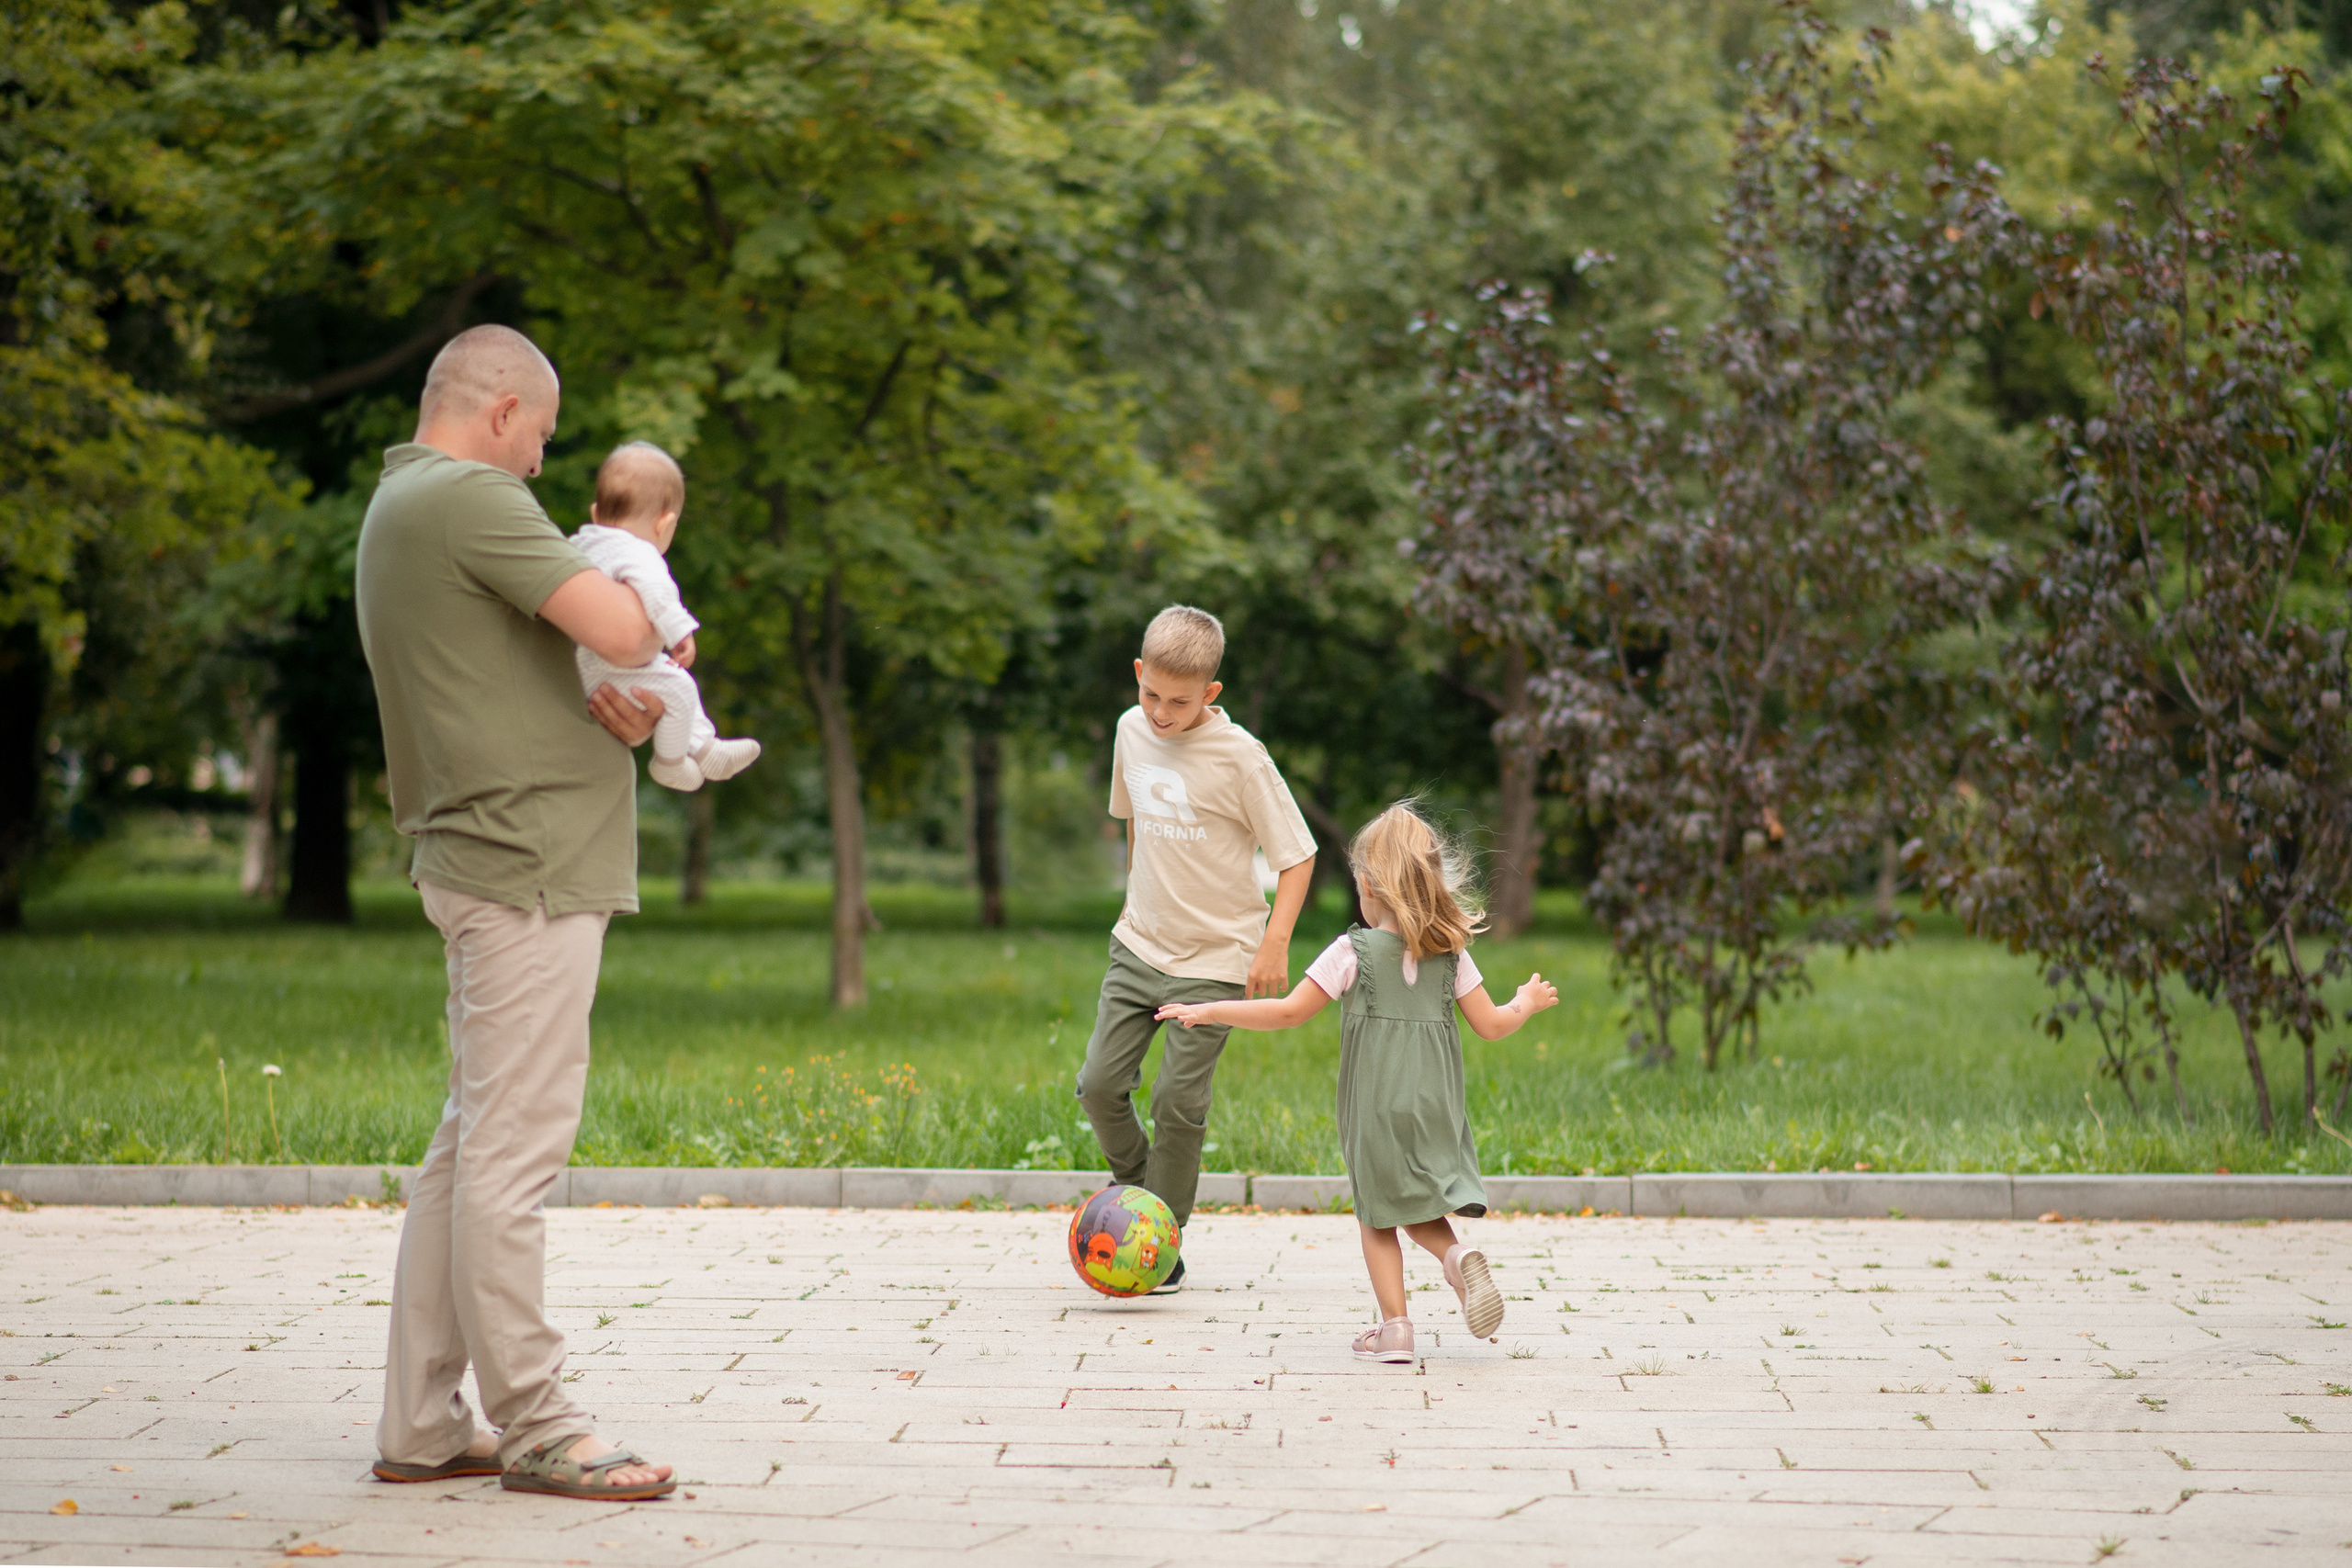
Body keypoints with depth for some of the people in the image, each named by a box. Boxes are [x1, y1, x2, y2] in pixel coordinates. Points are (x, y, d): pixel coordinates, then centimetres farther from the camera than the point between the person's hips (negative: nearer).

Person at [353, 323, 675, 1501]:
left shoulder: (398, 505, 21)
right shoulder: (467, 497, -12)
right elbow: (620, 630, -20)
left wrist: (603, 691, 2)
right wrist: (638, 599, 3)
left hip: (485, 858, 11)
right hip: (526, 864, -11)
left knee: (470, 1144, 12)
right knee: (512, 1149, -8)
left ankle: (420, 1424, 15)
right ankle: (534, 1429, -5)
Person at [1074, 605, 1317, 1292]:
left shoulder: (1238, 757, -16)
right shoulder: (1132, 731, 1)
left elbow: (1296, 854, -11)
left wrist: (1275, 941, -18)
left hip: (1213, 958, -5)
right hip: (1139, 945, 5)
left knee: (1178, 1103, -5)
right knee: (1100, 1085, -3)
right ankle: (1136, 1193, 24)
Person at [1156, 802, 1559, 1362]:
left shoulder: (1352, 952, -8)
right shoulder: (1451, 954, 2)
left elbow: (1289, 1012, -8)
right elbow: (1492, 1025, 7)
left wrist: (1210, 1011, 0)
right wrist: (1527, 1003, 29)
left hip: (1375, 1110, -3)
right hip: (1437, 1109, 3)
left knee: (1377, 1215, 8)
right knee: (1417, 1207, 16)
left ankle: (1394, 1326, 3)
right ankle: (1458, 1255, -14)